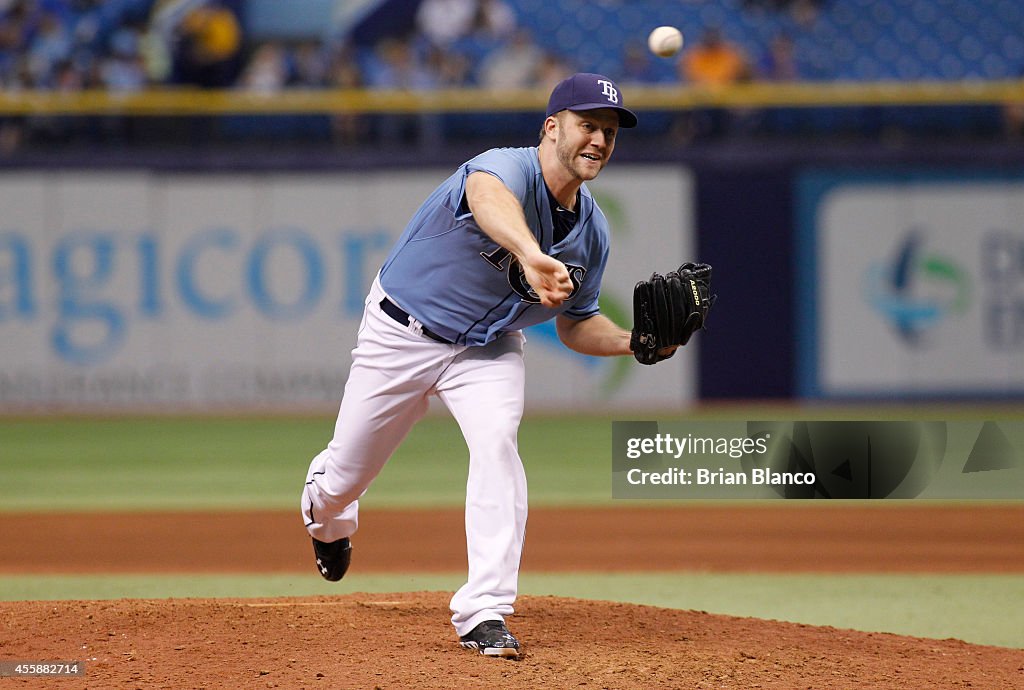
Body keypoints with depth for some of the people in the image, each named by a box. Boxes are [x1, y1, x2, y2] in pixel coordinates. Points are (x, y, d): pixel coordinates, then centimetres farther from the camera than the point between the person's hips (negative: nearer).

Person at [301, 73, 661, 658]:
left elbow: (576, 323, 7)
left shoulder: (592, 231, -8)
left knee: (497, 441, -26)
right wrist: (532, 257, -80)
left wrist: (630, 341, -15)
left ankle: (485, 613, -24)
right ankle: (326, 514, 51)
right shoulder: (508, 168, -31)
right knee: (348, 471, 10)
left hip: (488, 348, 4)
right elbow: (488, 197, -59)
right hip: (403, 334, -4)